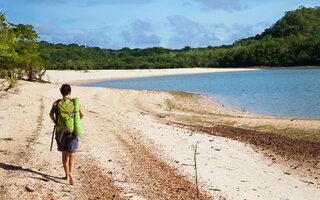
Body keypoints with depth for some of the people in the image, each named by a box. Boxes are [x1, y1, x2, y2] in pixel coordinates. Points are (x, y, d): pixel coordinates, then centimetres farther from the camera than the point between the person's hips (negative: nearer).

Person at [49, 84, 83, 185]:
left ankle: (67, 175, 20)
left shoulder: (57, 103, 2)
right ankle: (70, 172, -20)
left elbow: (51, 114, -11)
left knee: (64, 153, 16)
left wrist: (56, 123, 4)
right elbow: (81, 114, -12)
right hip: (72, 132, -1)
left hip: (60, 131, 2)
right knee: (72, 154, 4)